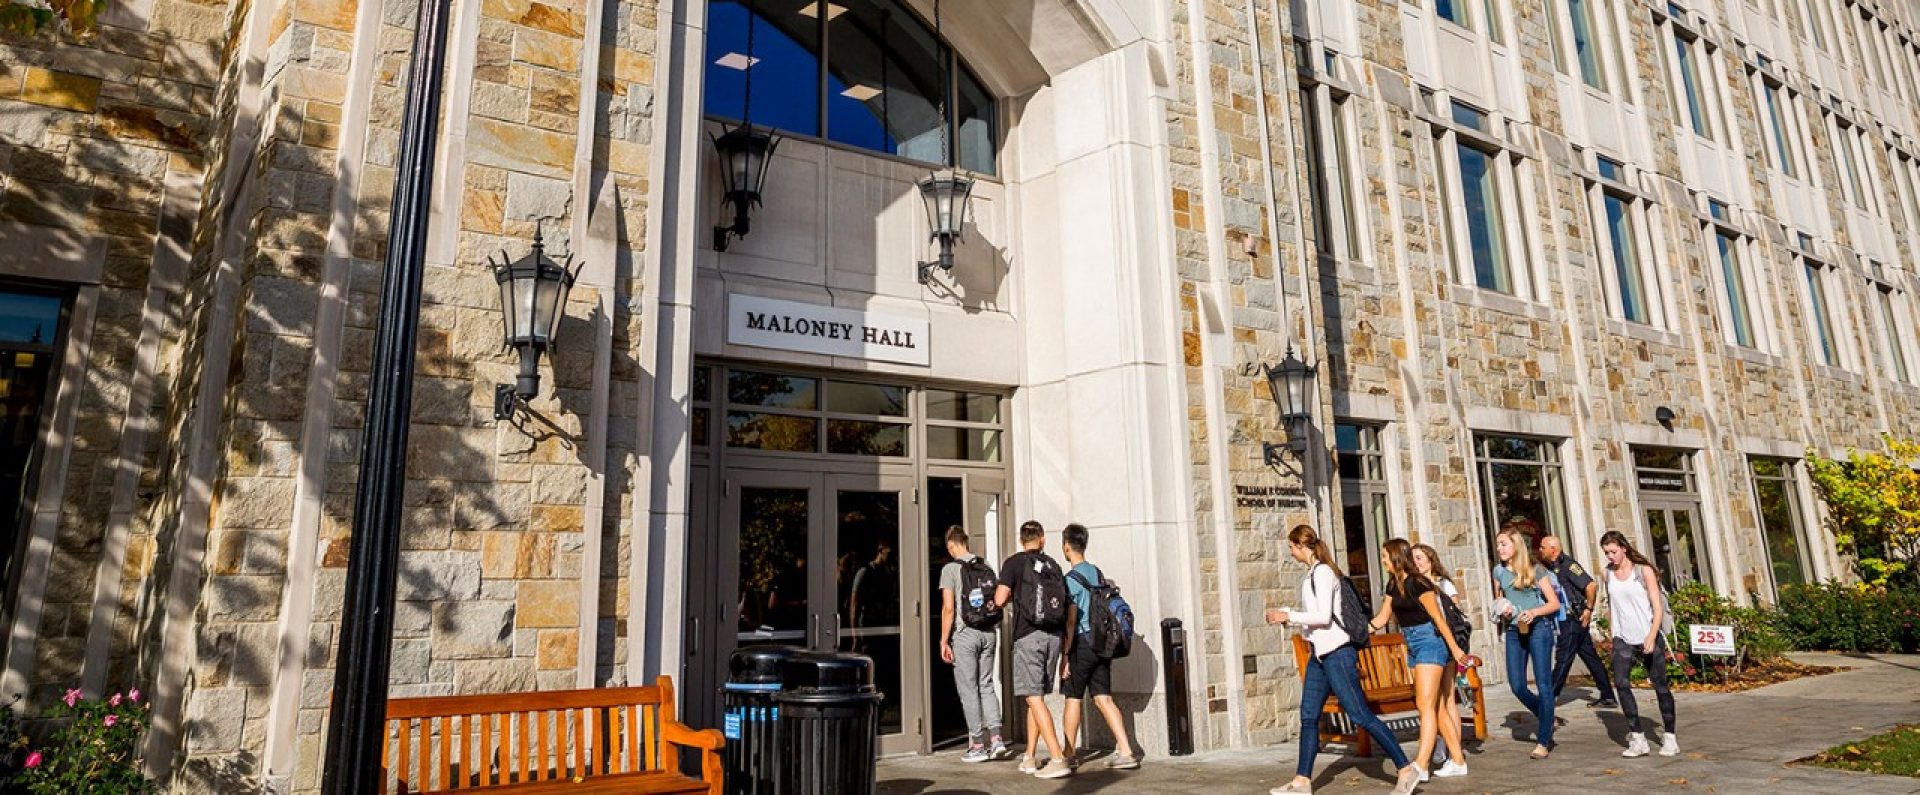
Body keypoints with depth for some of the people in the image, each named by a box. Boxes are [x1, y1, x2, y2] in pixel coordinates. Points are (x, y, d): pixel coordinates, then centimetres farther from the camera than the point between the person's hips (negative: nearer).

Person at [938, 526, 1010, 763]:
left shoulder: (950, 569, -8)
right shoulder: (986, 567, 7)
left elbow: (948, 608, -13)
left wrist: (944, 641, -8)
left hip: (965, 634, -5)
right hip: (989, 633, 5)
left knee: (969, 690, 4)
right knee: (986, 685, 14)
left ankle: (978, 745, 9)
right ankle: (996, 739, 6)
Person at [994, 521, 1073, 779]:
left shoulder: (1014, 562, -1)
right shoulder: (1053, 565, 13)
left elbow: (999, 600, -8)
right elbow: (1063, 603, 15)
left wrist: (1012, 593, 12)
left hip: (1028, 634, -5)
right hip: (1054, 634, 5)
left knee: (1034, 697, -6)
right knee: (1037, 696, 14)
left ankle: (1058, 759, -13)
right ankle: (1030, 757, 19)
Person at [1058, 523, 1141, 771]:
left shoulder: (1071, 578, -12)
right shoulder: (1097, 573, 11)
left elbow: (1071, 620, -15)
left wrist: (1065, 654, -13)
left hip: (1082, 644, -7)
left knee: (1073, 699, 5)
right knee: (1103, 698, 7)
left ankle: (1069, 754, 15)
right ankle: (1125, 751, -2)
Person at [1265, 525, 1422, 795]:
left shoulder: (1322, 572, -14)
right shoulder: (1313, 573, 14)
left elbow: (1323, 616, -21)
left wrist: (1288, 616, -14)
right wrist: (1286, 617, 16)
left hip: (1336, 652, -10)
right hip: (1320, 654, 10)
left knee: (1361, 715, -6)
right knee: (1308, 716, 9)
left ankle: (1406, 770, 6)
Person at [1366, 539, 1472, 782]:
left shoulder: (1418, 583, -13)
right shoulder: (1393, 586, 11)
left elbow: (1437, 617, -13)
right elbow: (1381, 619, 16)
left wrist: (1455, 648, -13)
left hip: (1430, 641, -8)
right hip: (1413, 644, 8)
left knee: (1425, 704, -11)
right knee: (1437, 706, 11)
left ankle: (1421, 766, -13)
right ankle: (1457, 760, 18)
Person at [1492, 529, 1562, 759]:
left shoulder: (1535, 571, -2)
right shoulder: (1498, 572, 10)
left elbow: (1555, 603, -2)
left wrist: (1534, 612, -18)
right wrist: (1503, 610, 0)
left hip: (1538, 628, -4)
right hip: (1514, 631, 5)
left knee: (1543, 684, -5)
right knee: (1517, 686, 2)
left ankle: (1543, 741, 2)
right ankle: (1546, 719, 28)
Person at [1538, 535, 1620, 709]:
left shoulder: (1567, 564, -14)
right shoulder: (1553, 567, 13)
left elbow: (1592, 585, -21)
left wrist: (1589, 609, -16)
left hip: (1573, 620, -9)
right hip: (1566, 620, 9)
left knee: (1563, 659, -5)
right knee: (1591, 658, 12)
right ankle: (1608, 698, 19)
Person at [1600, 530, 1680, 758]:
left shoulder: (1643, 570, -6)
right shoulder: (1609, 573, 5)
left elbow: (1658, 607, -9)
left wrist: (1651, 637, -19)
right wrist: (1614, 630, 8)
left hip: (1648, 638, -3)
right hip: (1623, 640, 3)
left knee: (1660, 685, 5)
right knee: (1621, 683, -11)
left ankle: (1669, 737, 20)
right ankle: (1637, 738, -7)